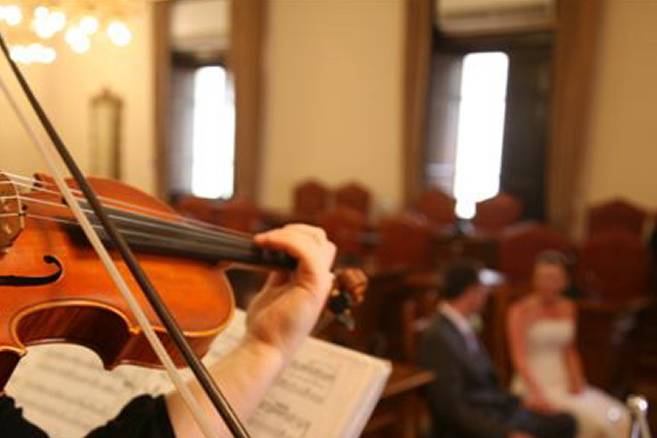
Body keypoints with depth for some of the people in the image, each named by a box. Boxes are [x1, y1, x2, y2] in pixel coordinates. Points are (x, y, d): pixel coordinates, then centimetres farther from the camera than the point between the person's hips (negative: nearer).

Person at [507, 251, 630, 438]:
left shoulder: (568, 309, 10)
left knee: (618, 418, -15)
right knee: (586, 419, -27)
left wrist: (576, 380, -1)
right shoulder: (520, 312, -8)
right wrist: (537, 394, -31)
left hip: (564, 385, 6)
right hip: (533, 386, -6)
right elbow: (519, 357, -18)